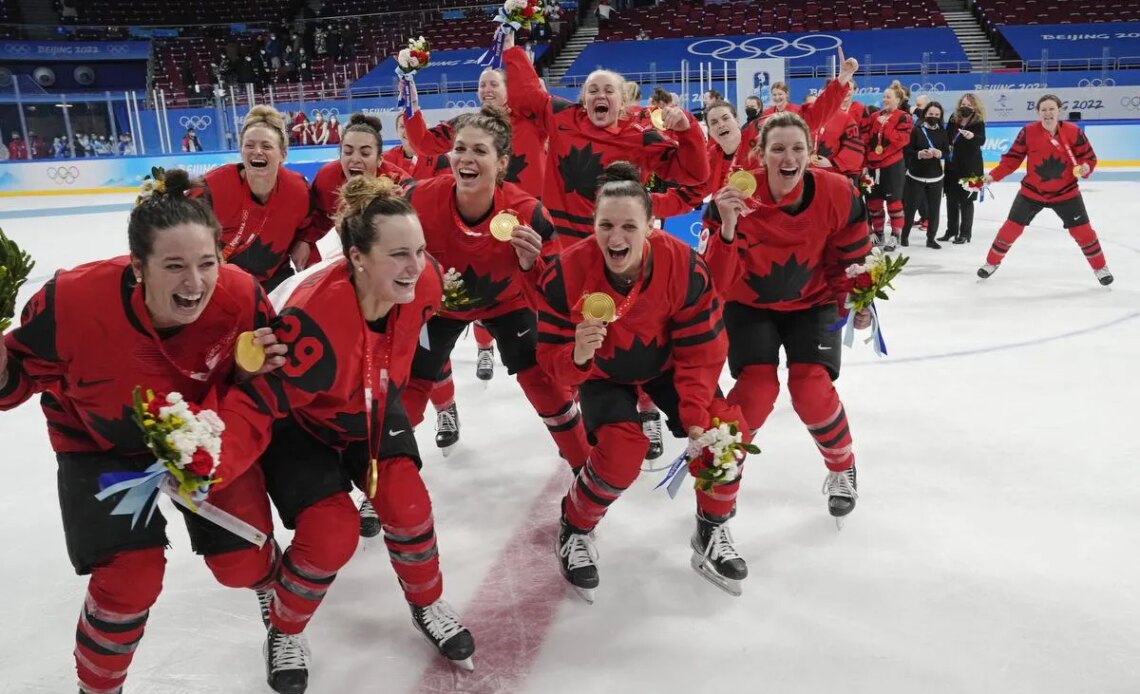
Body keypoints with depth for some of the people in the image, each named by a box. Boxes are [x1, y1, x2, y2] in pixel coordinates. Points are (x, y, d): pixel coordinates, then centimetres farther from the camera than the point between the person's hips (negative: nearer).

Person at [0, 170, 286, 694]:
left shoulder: (241, 297, -28)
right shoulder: (72, 300, -32)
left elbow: (255, 374, -7)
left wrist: (258, 369, -29)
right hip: (100, 443, -1)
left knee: (242, 563, 1)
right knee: (131, 576, -10)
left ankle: (271, 585, 42)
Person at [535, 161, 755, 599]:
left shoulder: (685, 266, -29)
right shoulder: (567, 273, -31)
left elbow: (701, 351, -19)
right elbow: (552, 360, -25)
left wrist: (695, 415, -24)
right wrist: (576, 357, -48)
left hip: (664, 365, 2)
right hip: (602, 373, -2)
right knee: (621, 455, -23)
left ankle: (712, 532, 13)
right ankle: (575, 531, 9)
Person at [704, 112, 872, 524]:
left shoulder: (838, 195, -21)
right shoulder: (737, 200, -25)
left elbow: (851, 257, -1)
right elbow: (721, 286, -30)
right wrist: (728, 229, -42)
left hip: (811, 303, 1)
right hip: (750, 305, -1)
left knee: (811, 389, -13)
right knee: (758, 388, -16)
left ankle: (842, 469, 18)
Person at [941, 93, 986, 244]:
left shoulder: (978, 122, -11)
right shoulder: (953, 119, 3)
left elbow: (982, 140, -27)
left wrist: (972, 136, -46)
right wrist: (947, 146, 3)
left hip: (970, 167, -5)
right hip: (952, 165, 6)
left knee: (966, 200, -1)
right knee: (951, 199, 11)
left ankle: (965, 233, 5)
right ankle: (951, 230, 22)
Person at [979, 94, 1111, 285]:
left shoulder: (1073, 131, -12)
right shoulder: (1028, 132, -13)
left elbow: (1088, 156, -4)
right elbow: (1012, 158, -7)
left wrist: (1085, 168, -25)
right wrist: (993, 176, -18)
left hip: (1066, 192, 0)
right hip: (1032, 192, 0)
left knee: (1082, 230, 2)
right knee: (1012, 227, 0)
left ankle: (1100, 267, 21)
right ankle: (992, 262, 20)